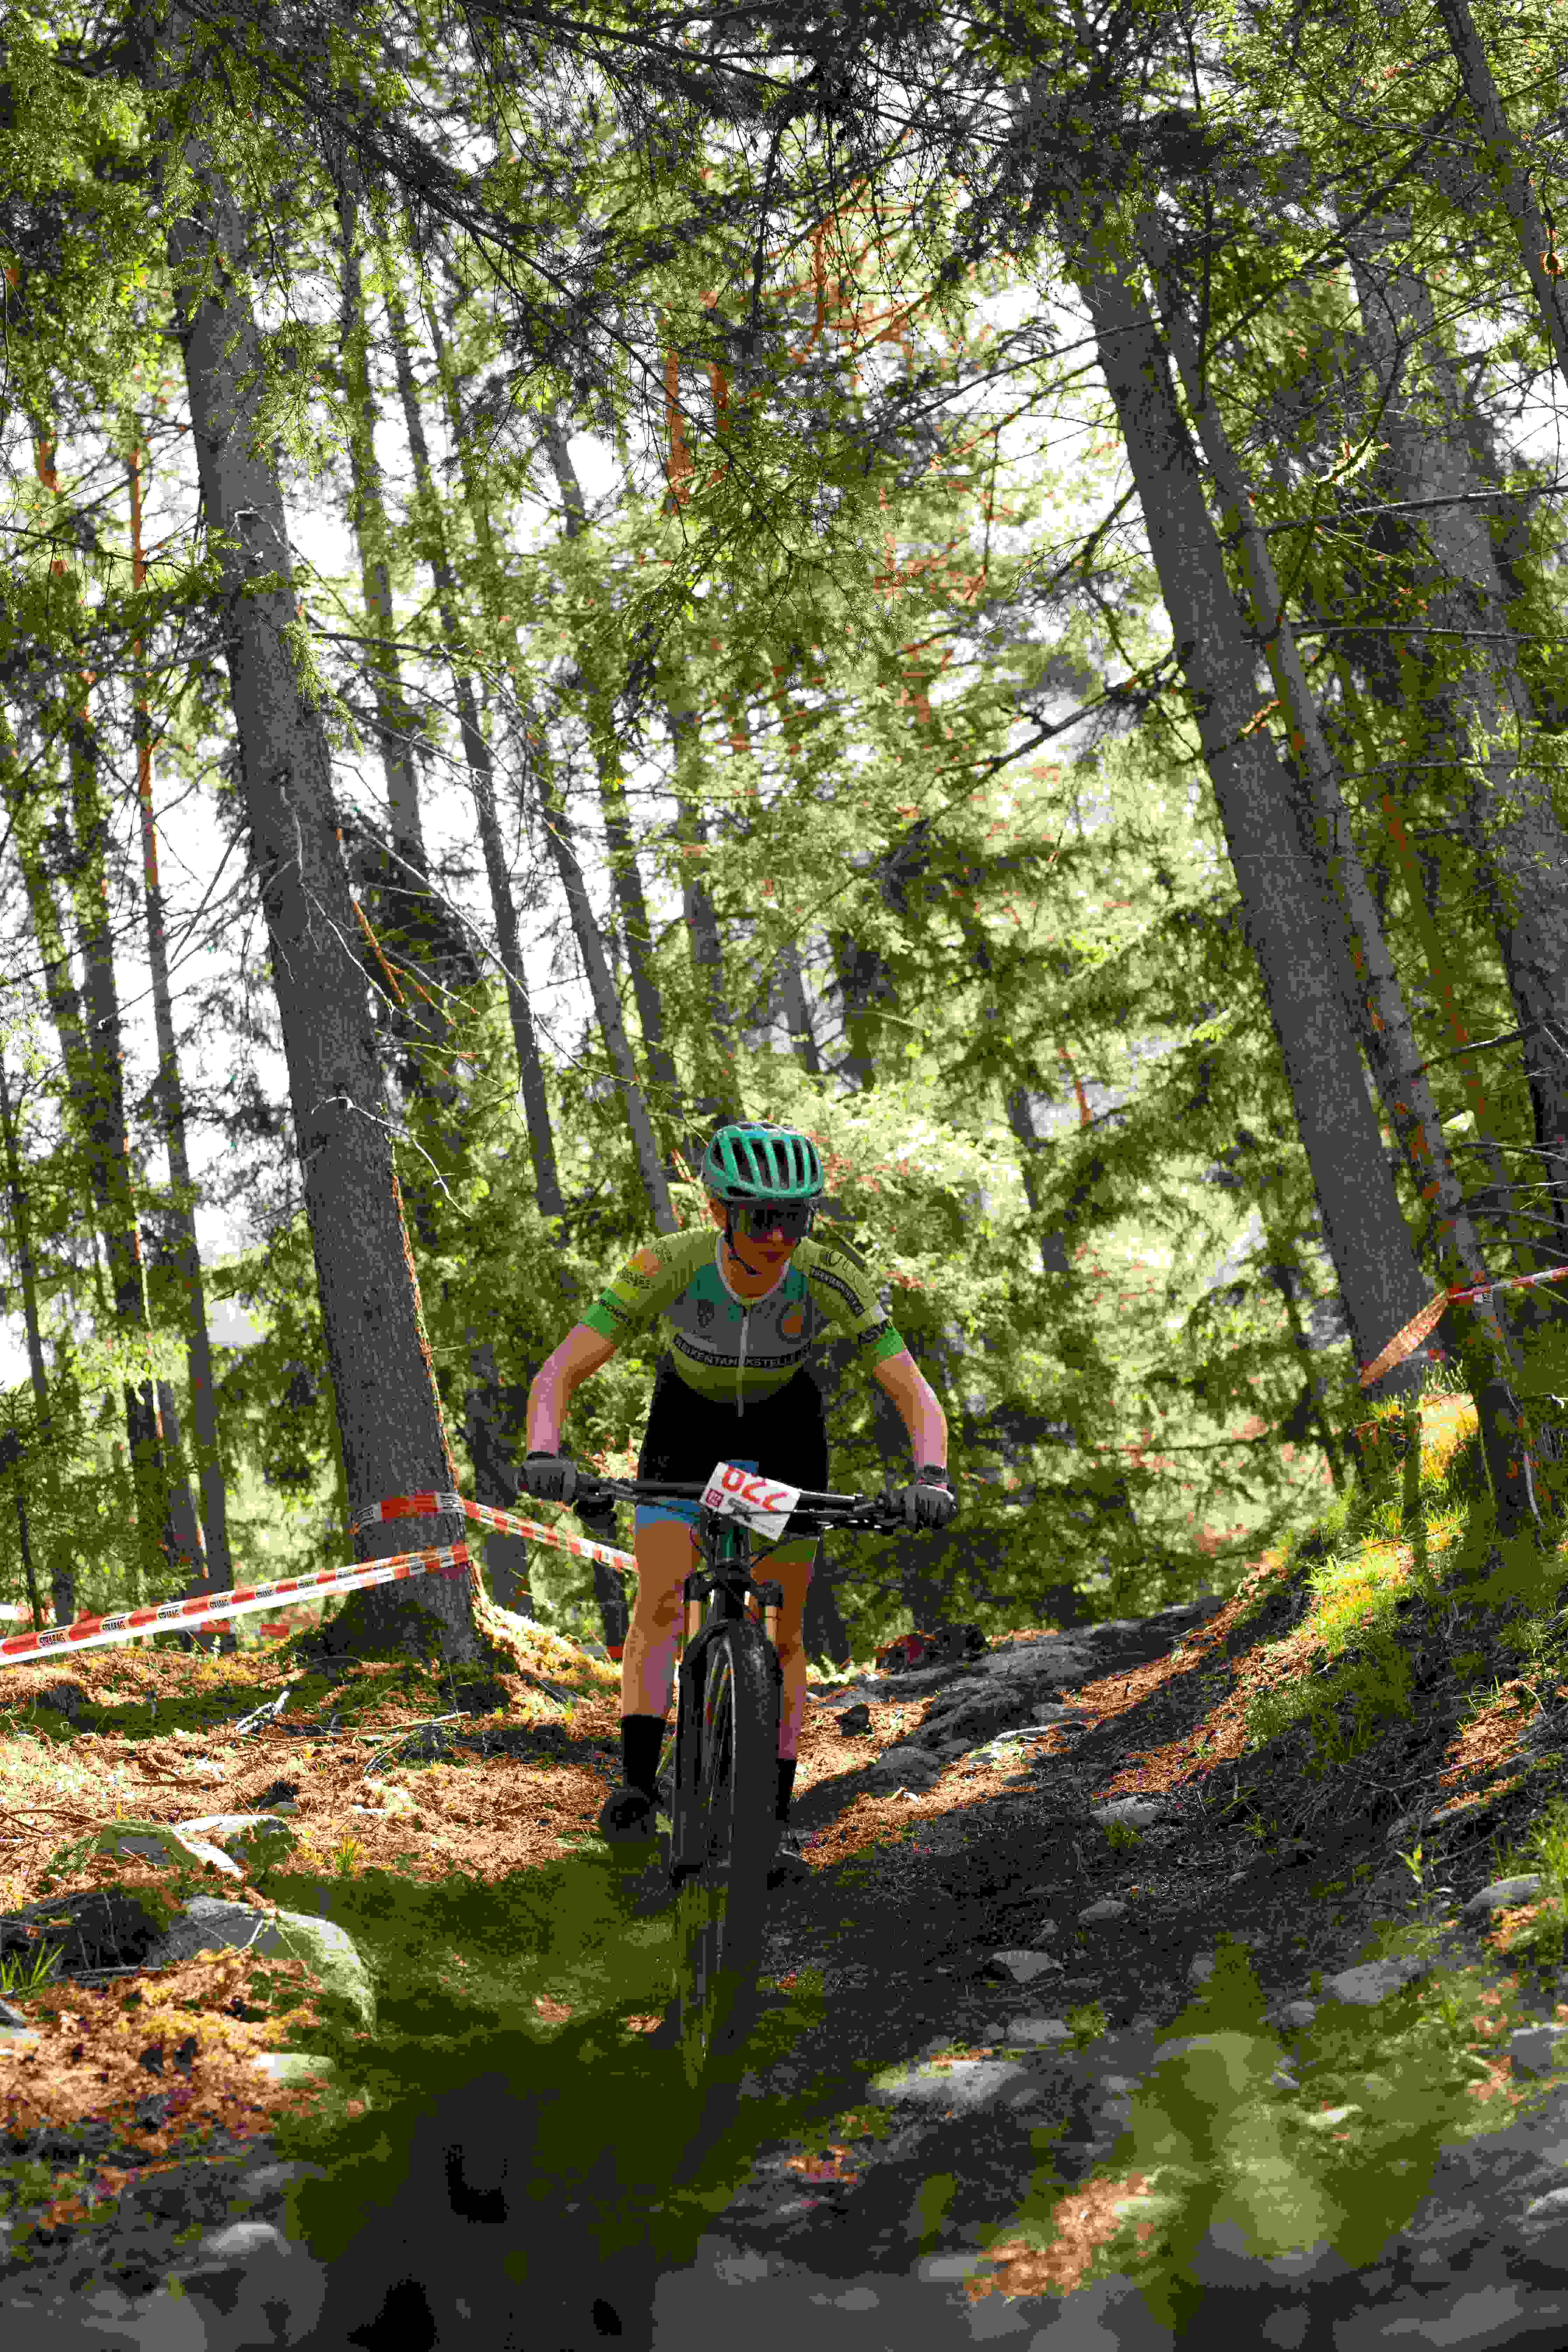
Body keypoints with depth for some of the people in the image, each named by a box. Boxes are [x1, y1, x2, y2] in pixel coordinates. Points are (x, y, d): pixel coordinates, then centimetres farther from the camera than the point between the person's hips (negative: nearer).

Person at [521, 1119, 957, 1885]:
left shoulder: (829, 1276, -34)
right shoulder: (670, 1264, -35)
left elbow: (916, 1396, -32)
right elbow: (558, 1372, -36)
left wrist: (930, 1476, -51)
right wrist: (544, 1455, -54)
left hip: (784, 1424, 0)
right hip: (689, 1415, 0)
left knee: (782, 1631, -1)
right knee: (660, 1603, -19)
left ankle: (775, 1820, 8)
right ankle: (635, 1787, -14)